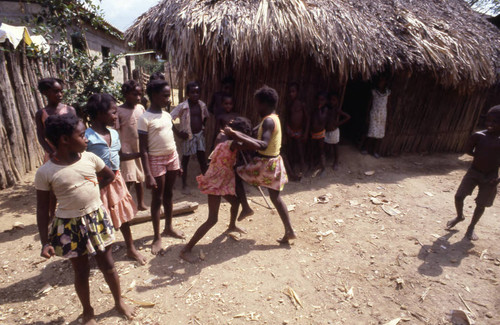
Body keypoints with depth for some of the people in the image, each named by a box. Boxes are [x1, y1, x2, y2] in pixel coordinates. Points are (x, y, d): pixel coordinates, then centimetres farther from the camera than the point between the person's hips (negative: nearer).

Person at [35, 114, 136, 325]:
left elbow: (109, 176, 13)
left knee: (107, 265, 14)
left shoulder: (89, 158, -7)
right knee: (81, 271, 14)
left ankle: (119, 302, 36)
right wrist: (45, 242, -7)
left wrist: (88, 191, 3)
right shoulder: (45, 172, -14)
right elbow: (42, 210, -7)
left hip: (97, 218, 2)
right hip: (70, 226, -2)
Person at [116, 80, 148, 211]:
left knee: (140, 177, 13)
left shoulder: (141, 108, 3)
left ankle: (141, 203, 26)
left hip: (140, 147, 4)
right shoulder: (119, 111, -9)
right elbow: (116, 132, -8)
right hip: (126, 148, -4)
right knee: (128, 179, -6)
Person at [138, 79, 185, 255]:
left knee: (168, 195, 17)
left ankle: (169, 227, 33)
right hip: (157, 160, -6)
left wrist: (177, 162, 14)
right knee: (157, 199, 3)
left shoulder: (167, 115, 7)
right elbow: (143, 150, -15)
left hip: (172, 157, 6)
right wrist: (148, 175, -19)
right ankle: (157, 237, 16)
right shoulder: (144, 119, -13)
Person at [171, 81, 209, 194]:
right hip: (188, 136, -4)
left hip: (200, 135, 4)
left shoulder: (202, 105, 0)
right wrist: (178, 132, -16)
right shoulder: (182, 106, -14)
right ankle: (185, 185, 22)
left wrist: (204, 129, 6)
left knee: (202, 160, 8)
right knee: (185, 160, 9)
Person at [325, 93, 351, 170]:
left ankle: (336, 163, 29)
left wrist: (339, 123, -17)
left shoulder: (337, 110, -16)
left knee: (335, 148, 12)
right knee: (326, 149, 11)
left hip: (334, 131, -4)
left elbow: (348, 117, -21)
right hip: (326, 131, 4)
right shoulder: (327, 109, -2)